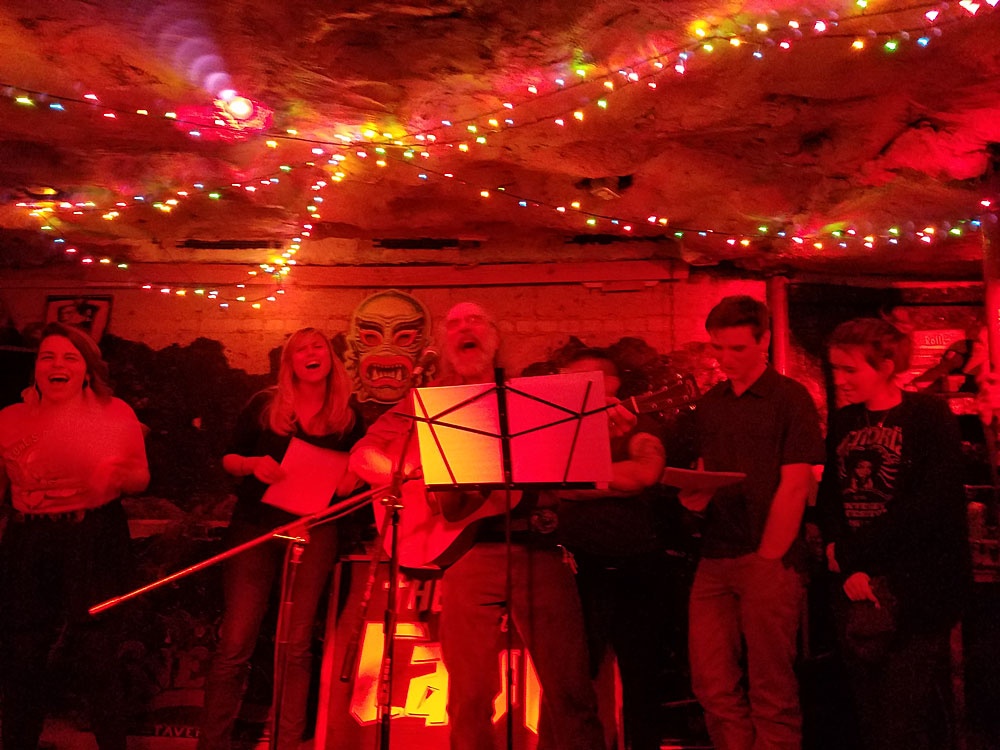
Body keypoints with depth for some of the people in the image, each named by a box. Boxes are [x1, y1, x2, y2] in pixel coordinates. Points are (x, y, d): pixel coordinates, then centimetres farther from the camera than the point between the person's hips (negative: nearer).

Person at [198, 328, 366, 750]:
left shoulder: (348, 417, 7)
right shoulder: (264, 404, 5)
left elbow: (358, 470, 15)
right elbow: (228, 459, 7)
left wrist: (353, 478, -8)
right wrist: (253, 463, -14)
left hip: (314, 530, 1)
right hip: (255, 525, 0)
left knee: (297, 646, 3)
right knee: (235, 644, -3)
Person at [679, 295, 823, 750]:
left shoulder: (790, 399, -3)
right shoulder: (709, 406, 14)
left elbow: (793, 487, -8)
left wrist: (768, 558, -12)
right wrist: (694, 494, -4)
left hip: (768, 560, -5)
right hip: (715, 559, 5)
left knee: (771, 688, 4)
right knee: (712, 684, 7)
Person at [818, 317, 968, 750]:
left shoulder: (930, 417, -5)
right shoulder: (842, 424, 11)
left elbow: (929, 506, -14)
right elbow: (829, 500, 7)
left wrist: (855, 553, -12)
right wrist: (848, 568, -8)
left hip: (914, 590, -5)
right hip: (856, 585, 5)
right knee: (868, 713, 11)